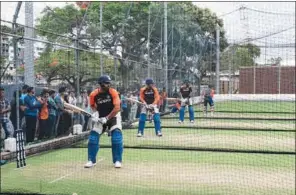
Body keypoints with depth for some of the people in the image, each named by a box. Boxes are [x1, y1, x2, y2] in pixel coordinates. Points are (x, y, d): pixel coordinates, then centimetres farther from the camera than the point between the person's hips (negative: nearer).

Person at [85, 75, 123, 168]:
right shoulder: (94, 94, -12)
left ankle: (117, 161, -5)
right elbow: (93, 105, 9)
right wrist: (95, 113, -10)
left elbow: (117, 108, -22)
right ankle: (91, 160, 9)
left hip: (113, 116, -2)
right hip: (101, 118, 2)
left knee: (116, 137, -18)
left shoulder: (113, 92, -19)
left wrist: (107, 118, -24)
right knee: (93, 137, -6)